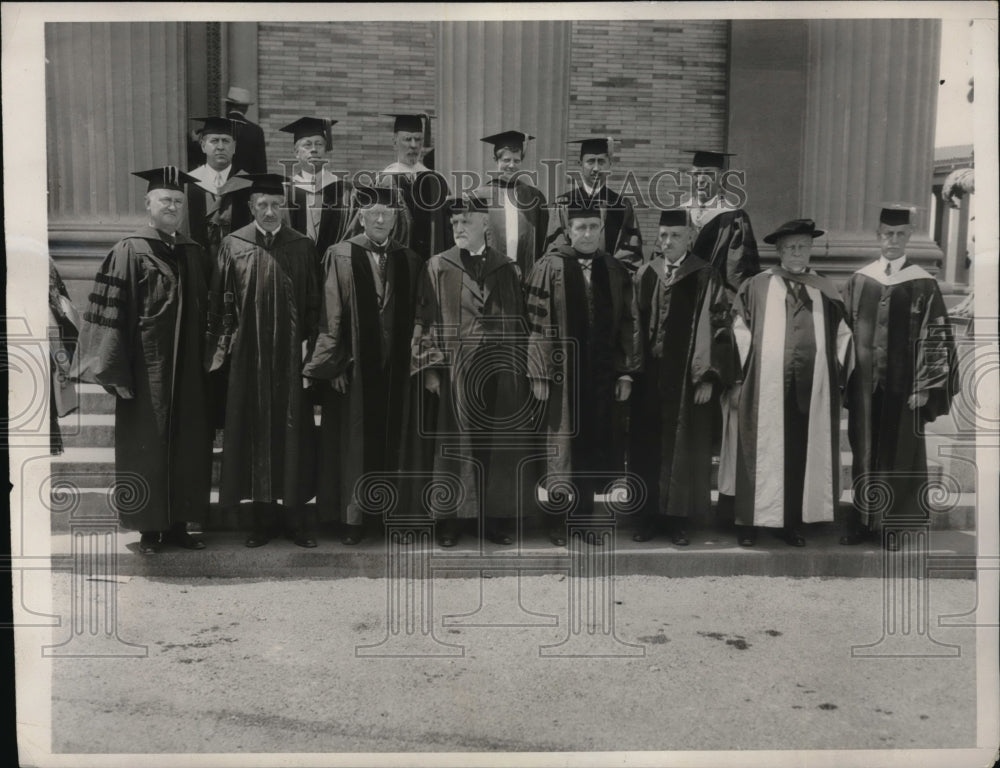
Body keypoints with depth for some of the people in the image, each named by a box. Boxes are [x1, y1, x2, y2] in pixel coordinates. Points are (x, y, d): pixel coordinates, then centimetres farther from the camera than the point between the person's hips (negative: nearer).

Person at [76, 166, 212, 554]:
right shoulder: (129, 251, -6)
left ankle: (178, 523, 20)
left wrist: (207, 359, 9)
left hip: (188, 369, 5)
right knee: (147, 446, 4)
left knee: (188, 446, 8)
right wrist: (115, 370, -14)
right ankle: (149, 528, 15)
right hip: (147, 367, -5)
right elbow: (111, 313, -10)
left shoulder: (193, 252, 10)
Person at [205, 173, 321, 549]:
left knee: (293, 431, 3)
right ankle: (260, 516, 15)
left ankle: (297, 514, 13)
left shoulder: (303, 246, 4)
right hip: (248, 355, 0)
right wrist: (224, 345, -1)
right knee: (253, 430, 5)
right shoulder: (233, 245, 4)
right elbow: (221, 302, 5)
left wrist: (307, 341, -4)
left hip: (290, 353, 0)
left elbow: (313, 301, 5)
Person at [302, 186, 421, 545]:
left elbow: (414, 318, 9)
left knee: (392, 442, 10)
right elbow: (331, 315, -6)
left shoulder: (409, 261, 7)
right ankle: (353, 517, 15)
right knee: (353, 443, 5)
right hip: (354, 367, -3)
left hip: (395, 367, 3)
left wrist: (413, 363, 3)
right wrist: (334, 365, -10)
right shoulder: (340, 256, -3)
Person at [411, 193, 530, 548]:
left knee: (498, 449, 7)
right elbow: (424, 321, -1)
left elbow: (518, 323, 10)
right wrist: (429, 368, -9)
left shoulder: (506, 269, 9)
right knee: (453, 447, 2)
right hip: (453, 373, -2)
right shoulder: (437, 268, 2)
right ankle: (449, 519, 12)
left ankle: (498, 517, 18)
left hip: (499, 373, 2)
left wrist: (518, 370, 4)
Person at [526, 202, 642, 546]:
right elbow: (536, 322, -7)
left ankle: (584, 517, 21)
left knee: (593, 447, 9)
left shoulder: (615, 270, 6)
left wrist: (626, 372, 2)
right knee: (561, 449, 4)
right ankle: (558, 523, 17)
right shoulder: (549, 268, -4)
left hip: (602, 374, 3)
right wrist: (538, 374, -10)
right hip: (561, 373, -3)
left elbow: (628, 324, 7)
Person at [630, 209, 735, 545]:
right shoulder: (644, 274, 6)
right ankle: (650, 514, 21)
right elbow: (634, 325, 8)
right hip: (649, 377, 3)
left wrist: (708, 378, -12)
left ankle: (676, 517, 17)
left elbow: (718, 328, -6)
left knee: (683, 448, 5)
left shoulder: (706, 278, -4)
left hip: (687, 378, -3)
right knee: (648, 447, 8)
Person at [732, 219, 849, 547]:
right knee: (763, 452, 0)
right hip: (766, 385, -2)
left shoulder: (825, 289, 13)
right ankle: (750, 520, 8)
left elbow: (842, 333, 18)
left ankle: (795, 521, 13)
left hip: (811, 387, 3)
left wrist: (838, 367, 7)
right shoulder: (757, 286, 5)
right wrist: (746, 366, -1)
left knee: (804, 453, 5)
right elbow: (739, 329, 6)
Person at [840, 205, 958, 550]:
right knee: (864, 450, 11)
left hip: (902, 385, -2)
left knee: (899, 453, 8)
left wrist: (924, 387, -8)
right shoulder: (858, 280, 3)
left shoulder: (923, 285, -4)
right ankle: (862, 518, 23)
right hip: (863, 383, 2)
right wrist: (843, 378, 3)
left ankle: (894, 523, 21)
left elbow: (935, 339, -4)